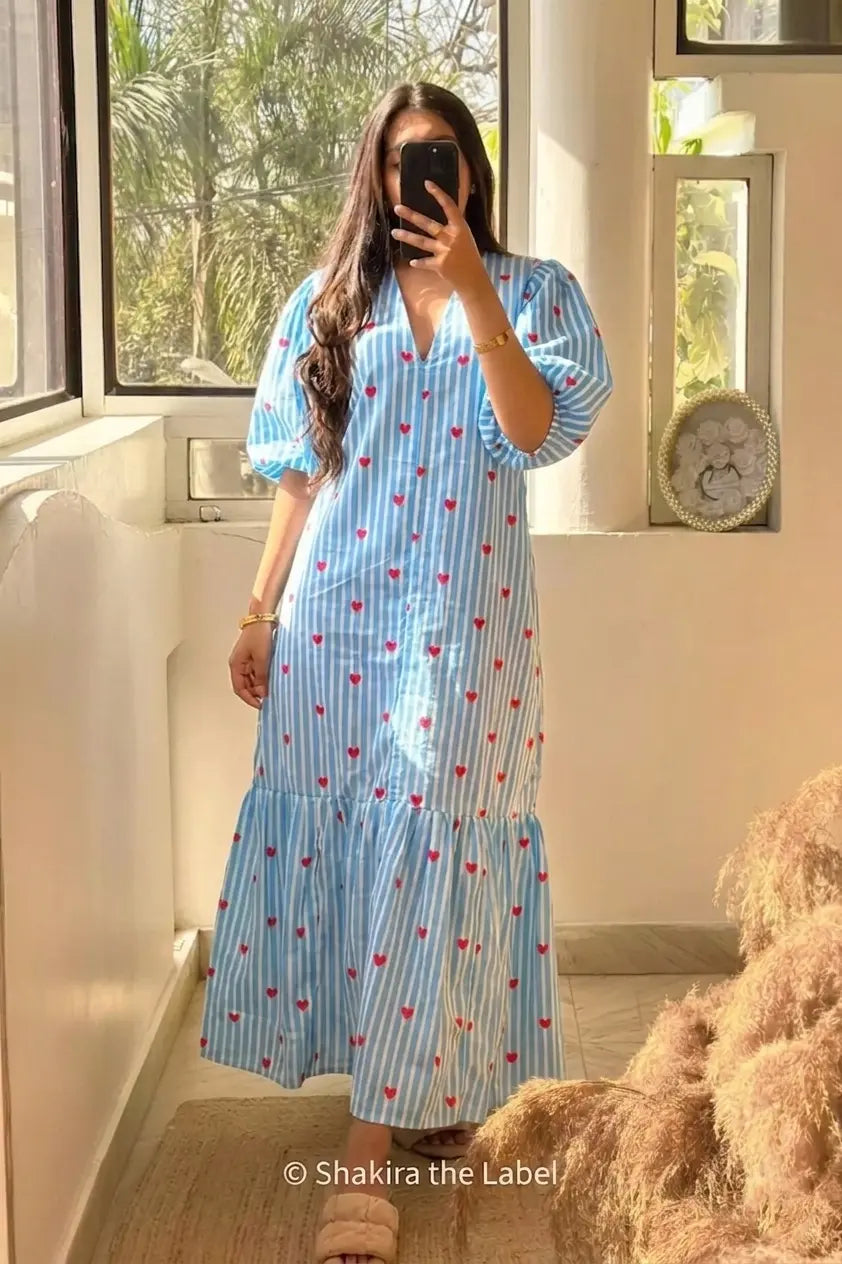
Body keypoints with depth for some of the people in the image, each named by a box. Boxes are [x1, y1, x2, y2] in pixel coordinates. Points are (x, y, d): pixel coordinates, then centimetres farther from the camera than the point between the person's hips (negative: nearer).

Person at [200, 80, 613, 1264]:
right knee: (338, 839, 4)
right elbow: (301, 472, 11)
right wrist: (260, 611, 7)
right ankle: (418, 1091, 23)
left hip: (461, 613, -3)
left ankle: (366, 1159, -3)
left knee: (427, 845, -5)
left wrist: (470, 289, -18)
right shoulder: (328, 302, 11)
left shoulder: (533, 290, 5)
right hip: (336, 609, 3)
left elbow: (537, 433, -11)